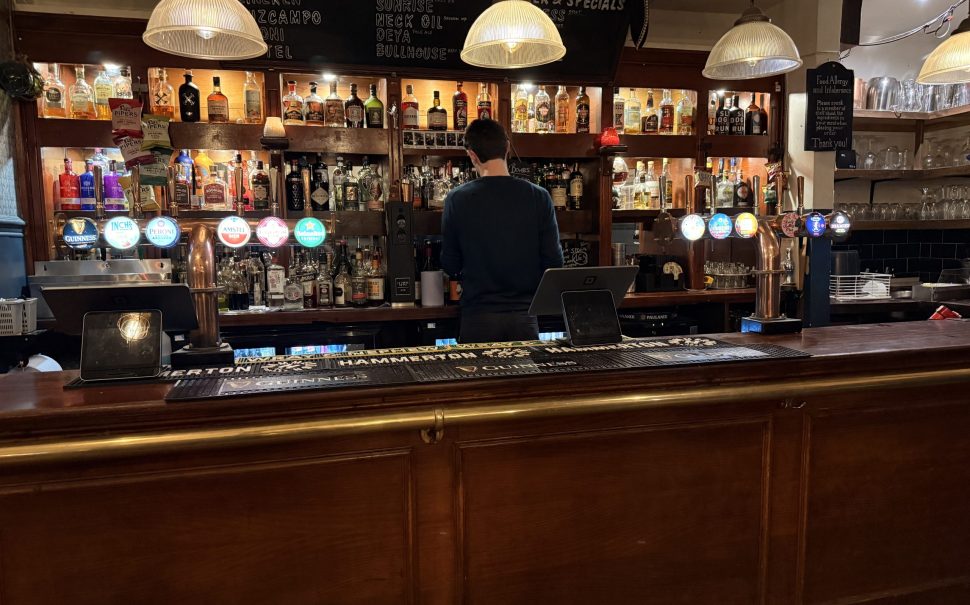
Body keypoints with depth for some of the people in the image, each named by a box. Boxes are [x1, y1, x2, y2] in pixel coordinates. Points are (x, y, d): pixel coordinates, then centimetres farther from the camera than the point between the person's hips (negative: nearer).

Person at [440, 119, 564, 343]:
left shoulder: (457, 199, -7)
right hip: (525, 315, 1)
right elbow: (554, 261, -4)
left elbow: (450, 266, -1)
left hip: (478, 316, -1)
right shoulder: (539, 197, -5)